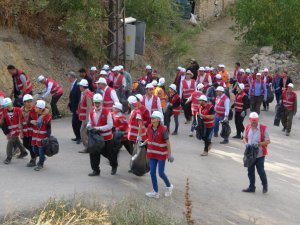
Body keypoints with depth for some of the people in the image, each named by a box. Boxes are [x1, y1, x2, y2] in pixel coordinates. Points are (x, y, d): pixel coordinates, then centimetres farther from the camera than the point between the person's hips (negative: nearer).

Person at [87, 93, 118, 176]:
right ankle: (95, 170, 9)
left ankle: (114, 166, 38)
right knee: (94, 153, -3)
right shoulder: (91, 112, 2)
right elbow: (90, 122, 15)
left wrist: (99, 128, -25)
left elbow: (110, 125, -17)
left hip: (106, 137, -4)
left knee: (109, 153, 11)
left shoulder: (107, 112, -13)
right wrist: (88, 126, -10)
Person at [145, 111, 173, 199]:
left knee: (161, 173, -1)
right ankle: (155, 192, 17)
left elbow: (167, 142, -14)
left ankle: (169, 186, 28)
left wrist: (169, 154, -12)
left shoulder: (163, 129, -19)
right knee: (152, 173, 5)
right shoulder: (150, 127, -2)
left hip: (161, 154, -6)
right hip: (152, 154, 6)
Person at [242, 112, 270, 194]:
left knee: (260, 171, 4)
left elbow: (268, 141, -9)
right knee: (250, 171, 13)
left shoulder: (263, 128, -12)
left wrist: (259, 144, -23)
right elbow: (244, 138, 13)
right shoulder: (247, 127, 0)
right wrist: (246, 143, -9)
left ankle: (265, 185, 29)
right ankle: (252, 187, 28)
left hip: (260, 154, -4)